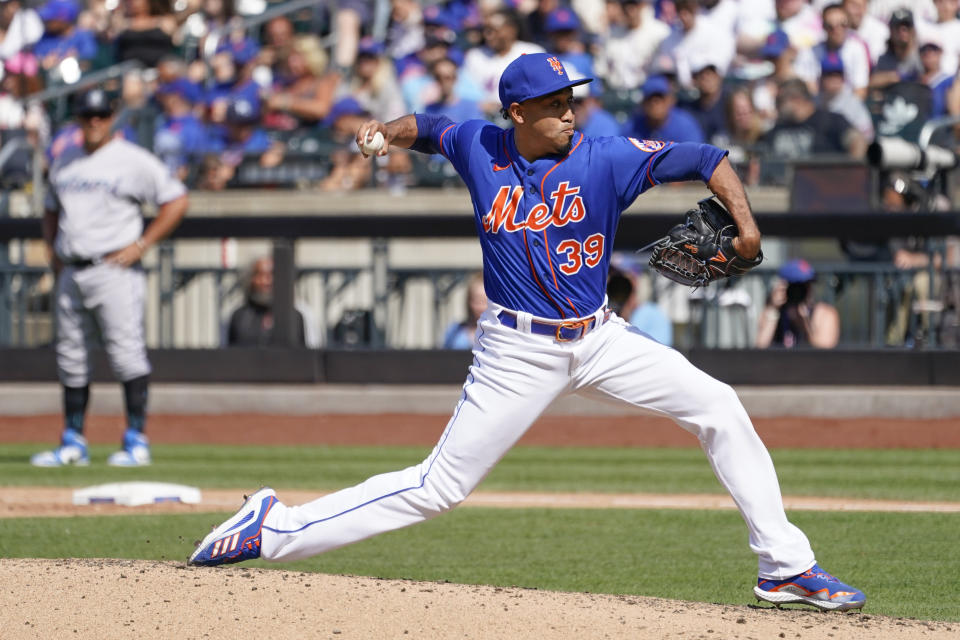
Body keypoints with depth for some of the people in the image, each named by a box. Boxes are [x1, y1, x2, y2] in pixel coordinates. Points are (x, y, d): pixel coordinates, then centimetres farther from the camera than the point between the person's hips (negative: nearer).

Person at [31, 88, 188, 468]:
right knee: (70, 358, 8)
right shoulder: (65, 161, 16)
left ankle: (136, 440, -7)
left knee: (126, 351, -10)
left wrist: (141, 245, -10)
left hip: (114, 269, -6)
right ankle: (73, 443, 14)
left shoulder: (133, 161, -4)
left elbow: (176, 201, -6)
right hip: (71, 273, 6)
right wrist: (52, 248, 12)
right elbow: (52, 209, 28)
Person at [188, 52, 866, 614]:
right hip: (519, 352, -2)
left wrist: (745, 223, -24)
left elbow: (703, 159, -11)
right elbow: (425, 127, 18)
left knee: (718, 407, -9)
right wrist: (384, 130, -2)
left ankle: (786, 566, -1)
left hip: (599, 338, 2)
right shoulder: (480, 147, -4)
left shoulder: (605, 158, -9)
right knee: (439, 485, -6)